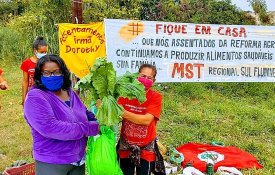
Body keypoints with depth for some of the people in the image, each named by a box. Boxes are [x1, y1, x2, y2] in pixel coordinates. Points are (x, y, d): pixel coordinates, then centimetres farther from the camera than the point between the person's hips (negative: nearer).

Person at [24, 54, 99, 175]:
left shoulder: (70, 93, 5)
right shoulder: (35, 97, -17)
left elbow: (85, 115, 16)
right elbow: (49, 127, -29)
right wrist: (89, 128, -25)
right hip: (51, 163, -6)